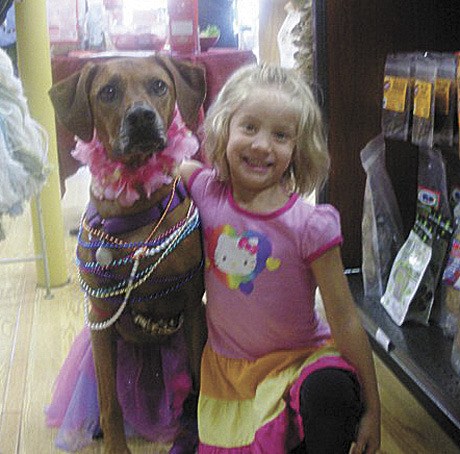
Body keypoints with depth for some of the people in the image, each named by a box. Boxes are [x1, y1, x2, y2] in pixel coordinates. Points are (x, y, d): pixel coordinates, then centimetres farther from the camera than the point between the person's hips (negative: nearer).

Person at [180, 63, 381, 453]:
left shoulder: (308, 226, -20)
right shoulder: (206, 190, -10)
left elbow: (345, 323, -14)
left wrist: (371, 409, -11)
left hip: (299, 360, -4)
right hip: (224, 364, 4)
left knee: (329, 389, -35)